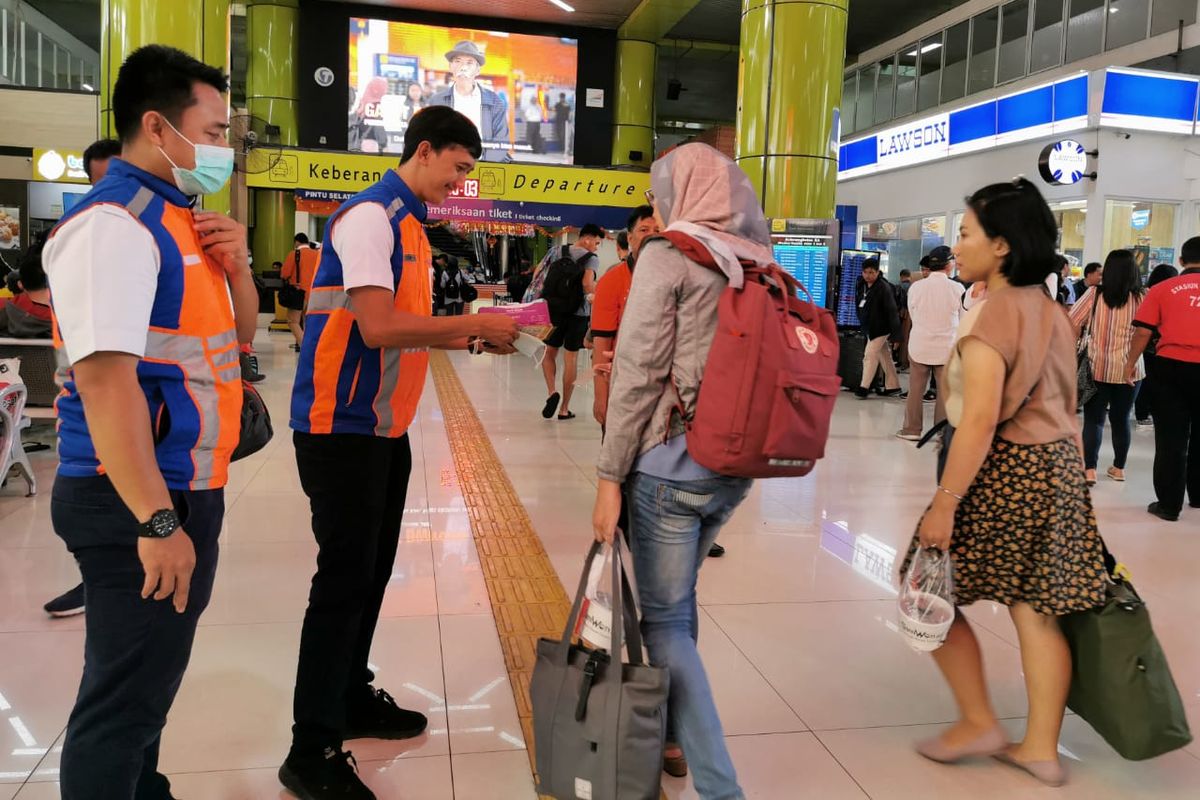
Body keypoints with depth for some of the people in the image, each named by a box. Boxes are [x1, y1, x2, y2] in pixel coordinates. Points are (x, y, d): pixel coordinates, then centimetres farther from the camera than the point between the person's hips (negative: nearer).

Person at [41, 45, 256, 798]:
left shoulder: (180, 218, 12)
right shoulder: (113, 221, -17)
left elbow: (238, 335, 20)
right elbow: (105, 377, -25)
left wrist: (236, 265, 0)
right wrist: (156, 520, -26)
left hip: (186, 487, 10)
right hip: (136, 501, -10)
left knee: (149, 684, 23)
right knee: (124, 698, 2)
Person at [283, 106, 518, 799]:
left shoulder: (409, 224, 15)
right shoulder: (370, 216, -14)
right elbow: (379, 328, -24)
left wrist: (474, 339, 6)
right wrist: (475, 323, -17)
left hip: (385, 426, 9)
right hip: (343, 426, -9)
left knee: (371, 571, 16)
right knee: (344, 578, -5)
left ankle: (353, 699, 31)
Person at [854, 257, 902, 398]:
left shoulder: (884, 288, -16)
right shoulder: (862, 286, 6)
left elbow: (892, 310, -19)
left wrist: (895, 332, -21)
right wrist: (863, 326, 18)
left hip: (880, 328, -8)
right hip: (870, 327, 8)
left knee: (870, 355, -9)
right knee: (884, 356, 14)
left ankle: (864, 387, -3)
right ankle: (892, 386, 22)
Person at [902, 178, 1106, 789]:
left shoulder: (994, 313, -16)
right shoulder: (1050, 310, 10)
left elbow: (980, 420, -23)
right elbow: (1065, 408, 16)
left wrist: (943, 503, -21)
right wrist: (1070, 482, 24)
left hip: (1002, 470, -9)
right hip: (1055, 466, 9)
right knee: (1036, 608, 11)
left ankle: (979, 722, 18)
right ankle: (1040, 747, 20)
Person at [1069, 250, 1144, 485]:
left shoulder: (1095, 293, -7)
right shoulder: (1141, 298, -5)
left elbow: (1072, 323, -3)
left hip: (1097, 366, -1)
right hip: (1129, 368, 1)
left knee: (1094, 419, 4)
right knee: (1121, 418, 15)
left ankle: (1089, 469, -5)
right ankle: (1119, 467, 25)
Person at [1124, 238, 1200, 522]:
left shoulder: (1163, 289, -1)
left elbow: (1144, 331, -4)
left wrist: (1131, 363, 7)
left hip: (1171, 366, -2)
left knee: (1170, 438, 4)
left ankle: (1169, 504, 7)